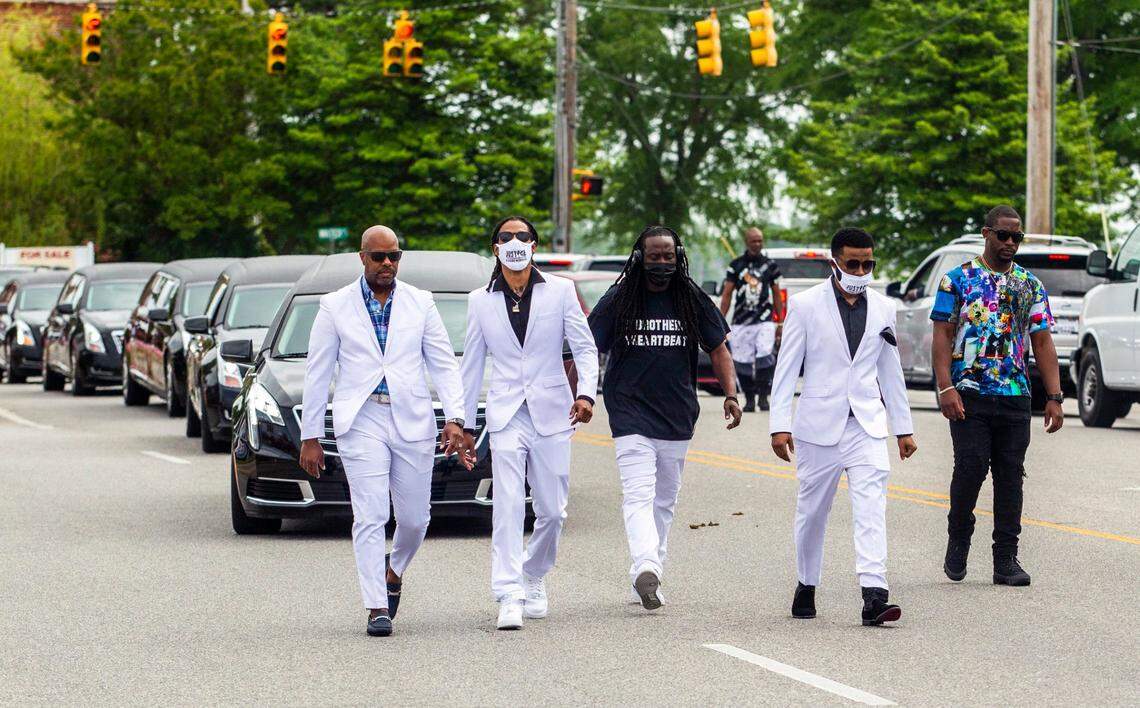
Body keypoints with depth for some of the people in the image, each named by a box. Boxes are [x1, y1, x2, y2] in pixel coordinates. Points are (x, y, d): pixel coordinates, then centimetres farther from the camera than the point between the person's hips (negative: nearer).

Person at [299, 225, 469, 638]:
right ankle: (378, 608, -7)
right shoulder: (335, 307, 4)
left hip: (412, 420, 2)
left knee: (414, 518, 7)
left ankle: (394, 571, 37)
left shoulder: (420, 303, 8)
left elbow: (444, 364, 6)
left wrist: (454, 419, -6)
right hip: (361, 421, -2)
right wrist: (310, 436, 4)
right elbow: (317, 373, 6)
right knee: (370, 517, -9)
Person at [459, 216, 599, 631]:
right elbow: (472, 365, 14)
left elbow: (584, 347, 3)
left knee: (552, 510, 5)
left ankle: (534, 579, 30)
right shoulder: (481, 301, 8)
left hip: (551, 413, 1)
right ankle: (509, 598, -19)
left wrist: (586, 393, -14)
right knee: (507, 507, -14)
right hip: (506, 416, -1)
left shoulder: (560, 291, 5)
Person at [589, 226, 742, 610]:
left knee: (665, 500, 9)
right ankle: (646, 567, -35)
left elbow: (718, 348, 10)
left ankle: (645, 577, 18)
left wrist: (730, 393, -3)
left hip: (677, 417, 4)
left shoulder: (693, 301, 5)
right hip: (631, 415, -4)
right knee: (639, 495, -19)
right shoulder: (617, 301, -1)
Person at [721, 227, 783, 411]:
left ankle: (763, 396, -5)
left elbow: (776, 295, 14)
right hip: (741, 321, 1)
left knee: (765, 356, -18)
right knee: (743, 363, -1)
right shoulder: (736, 265, 7)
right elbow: (727, 295, 9)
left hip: (764, 320, -1)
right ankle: (749, 400, 12)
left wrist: (781, 320, 13)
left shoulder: (770, 265, 8)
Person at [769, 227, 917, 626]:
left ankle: (874, 596, -22)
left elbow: (891, 371, 17)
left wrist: (903, 427, 16)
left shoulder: (882, 308, 10)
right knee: (812, 511, 8)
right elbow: (786, 368, -2)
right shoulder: (805, 305, -1)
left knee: (871, 508, -13)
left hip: (867, 423, 2)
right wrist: (780, 425, -8)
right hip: (820, 424, -2)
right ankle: (806, 586, 28)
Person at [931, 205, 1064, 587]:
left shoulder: (1030, 285, 12)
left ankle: (1006, 560, 6)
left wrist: (1054, 397, 4)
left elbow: (1042, 342, 11)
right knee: (970, 467, -10)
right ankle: (958, 539, 14)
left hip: (1016, 397, 3)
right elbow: (942, 335, -2)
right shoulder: (958, 279, 2)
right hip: (969, 394, -3)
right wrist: (946, 388, -13)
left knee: (1011, 476, 2)